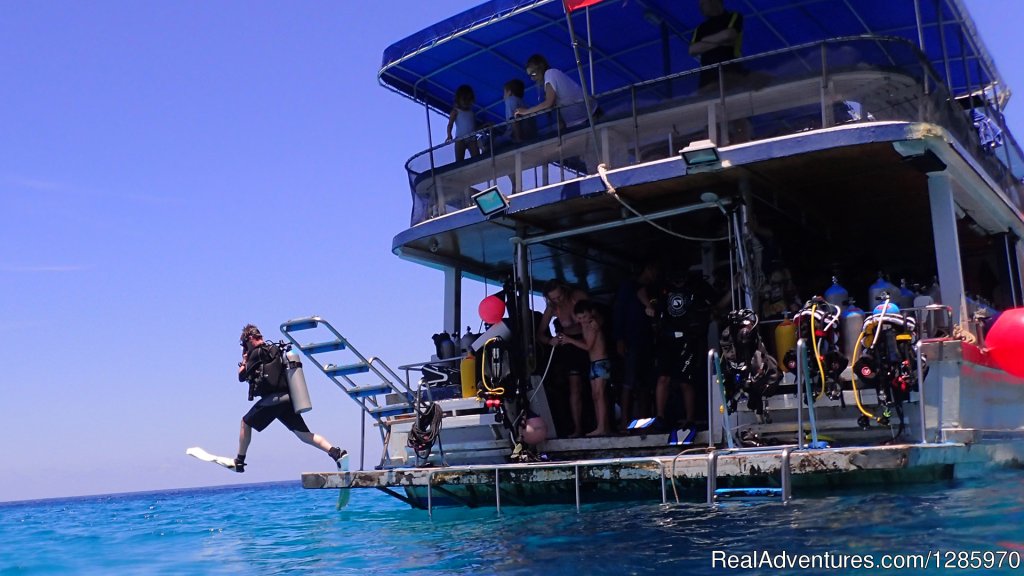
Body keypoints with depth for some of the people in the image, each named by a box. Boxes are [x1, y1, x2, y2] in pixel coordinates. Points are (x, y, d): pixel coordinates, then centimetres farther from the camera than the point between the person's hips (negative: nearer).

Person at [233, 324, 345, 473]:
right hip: (287, 399, 7)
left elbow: (242, 376, 2)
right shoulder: (276, 350, 23)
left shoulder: (257, 353, -3)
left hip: (272, 399, -7)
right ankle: (335, 452, -17)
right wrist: (247, 362, 31)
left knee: (246, 423, 17)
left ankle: (240, 461, 21)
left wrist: (244, 360, 18)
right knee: (304, 434, 1)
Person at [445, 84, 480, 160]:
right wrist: (449, 136, -21)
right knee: (459, 160, -5)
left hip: (472, 138, 3)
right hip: (460, 139, -3)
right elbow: (450, 124, -5)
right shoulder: (456, 111, 5)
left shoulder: (471, 112, 17)